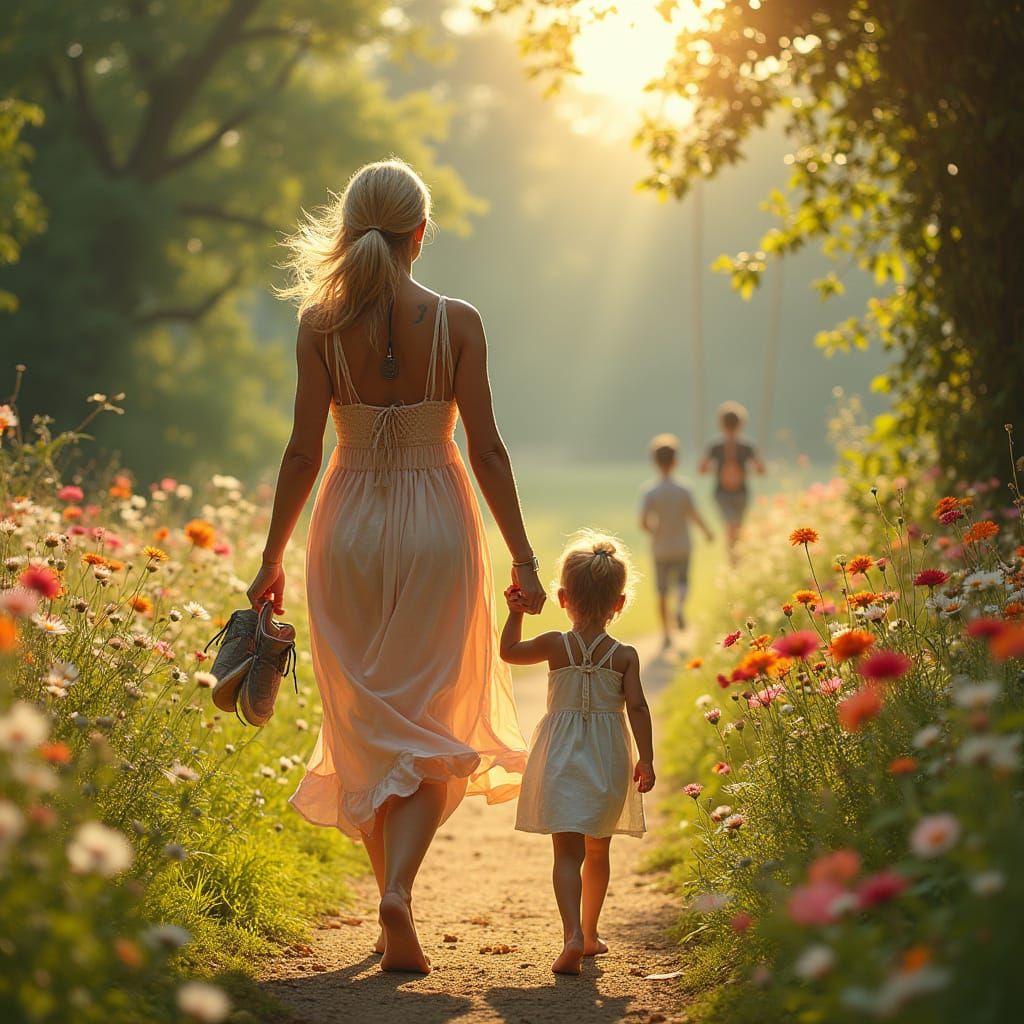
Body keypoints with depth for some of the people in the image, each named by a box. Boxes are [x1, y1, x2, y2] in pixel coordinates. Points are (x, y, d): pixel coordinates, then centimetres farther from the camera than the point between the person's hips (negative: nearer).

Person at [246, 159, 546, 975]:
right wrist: (523, 559, 0)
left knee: (368, 726, 14)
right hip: (436, 530, -1)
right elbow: (486, 449, -7)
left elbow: (303, 452, -5)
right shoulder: (456, 322, -6)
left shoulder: (321, 324, -4)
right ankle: (398, 891, -14)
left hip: (348, 531, 1)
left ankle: (393, 905, 19)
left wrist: (273, 559, 4)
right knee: (431, 728, 6)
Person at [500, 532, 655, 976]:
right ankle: (589, 932, 29)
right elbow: (636, 707, -8)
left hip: (562, 757, -1)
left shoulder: (555, 645, -4)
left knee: (568, 852, -6)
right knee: (598, 851, 18)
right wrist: (645, 759, -2)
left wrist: (515, 613, 20)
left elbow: (509, 652, 12)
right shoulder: (625, 656, -4)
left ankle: (573, 934, -25)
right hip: (608, 761, 1)